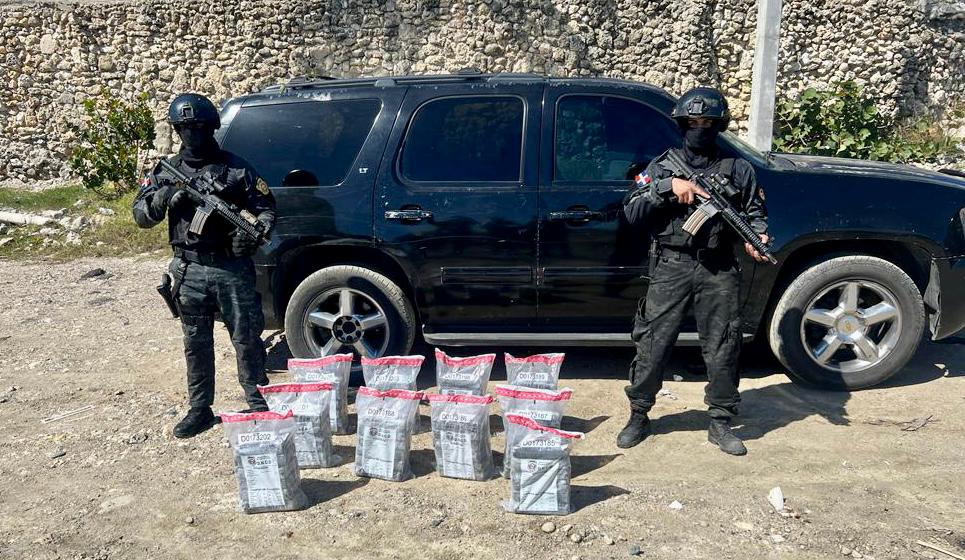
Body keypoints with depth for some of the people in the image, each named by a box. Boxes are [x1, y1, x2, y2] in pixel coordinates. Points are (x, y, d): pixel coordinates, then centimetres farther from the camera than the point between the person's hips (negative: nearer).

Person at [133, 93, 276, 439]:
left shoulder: (236, 169, 0)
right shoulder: (169, 172, 8)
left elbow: (266, 208, 2)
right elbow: (141, 215, 7)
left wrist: (255, 234, -19)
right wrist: (162, 197, -14)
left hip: (233, 268, -3)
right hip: (190, 271, 3)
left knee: (247, 338, 3)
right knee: (196, 344, 10)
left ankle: (258, 403, 17)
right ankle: (200, 410, 22)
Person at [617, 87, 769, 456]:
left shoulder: (737, 169, 11)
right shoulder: (663, 166, 7)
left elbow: (755, 210, 15)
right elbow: (631, 211, -1)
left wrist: (758, 235, -7)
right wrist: (668, 186, -14)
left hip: (719, 272, 1)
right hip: (671, 269, -1)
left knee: (722, 349, 6)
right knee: (652, 346, 1)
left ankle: (721, 424, 22)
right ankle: (638, 417, 17)